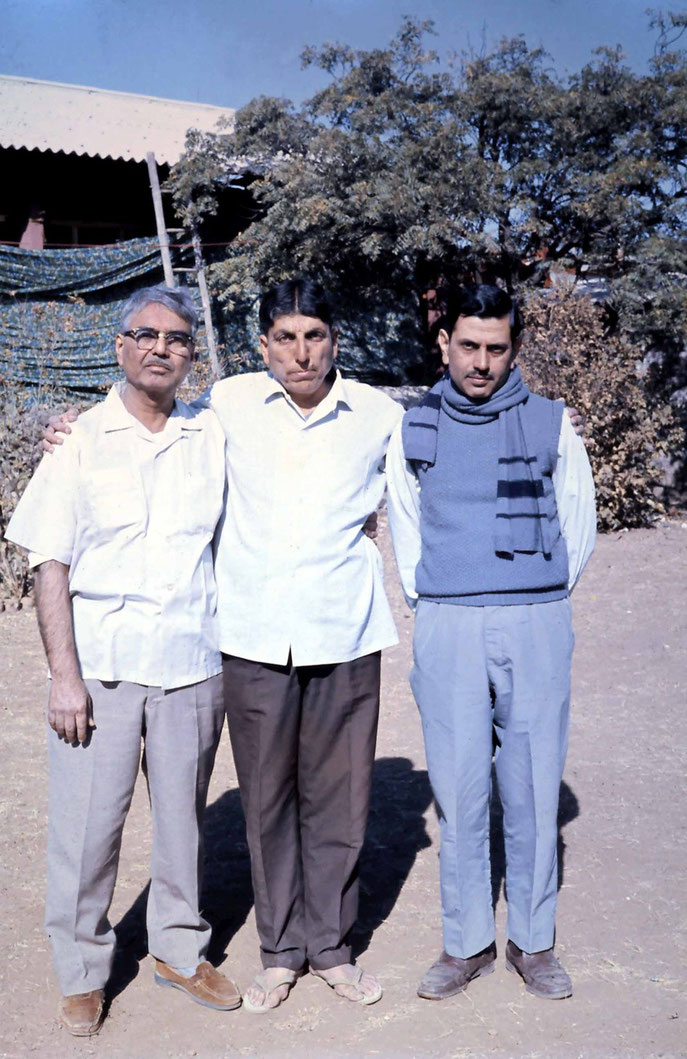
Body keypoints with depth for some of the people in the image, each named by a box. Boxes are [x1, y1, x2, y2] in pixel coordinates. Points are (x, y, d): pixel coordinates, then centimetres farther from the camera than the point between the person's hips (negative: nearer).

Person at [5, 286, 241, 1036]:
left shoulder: (214, 437, 6)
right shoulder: (80, 440, 0)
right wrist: (64, 675, -9)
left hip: (191, 664, 2)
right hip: (100, 664, -2)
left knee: (182, 815, 12)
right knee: (85, 824, 1)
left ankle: (179, 950, 31)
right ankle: (82, 972, 20)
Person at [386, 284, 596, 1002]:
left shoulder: (550, 424, 4)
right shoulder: (413, 431, 6)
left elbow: (579, 526, 12)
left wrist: (539, 603, 10)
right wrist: (431, 606, 11)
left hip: (536, 627, 0)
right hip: (446, 631, 1)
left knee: (534, 789, 5)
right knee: (459, 790, 4)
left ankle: (533, 942, 20)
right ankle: (465, 944, 18)